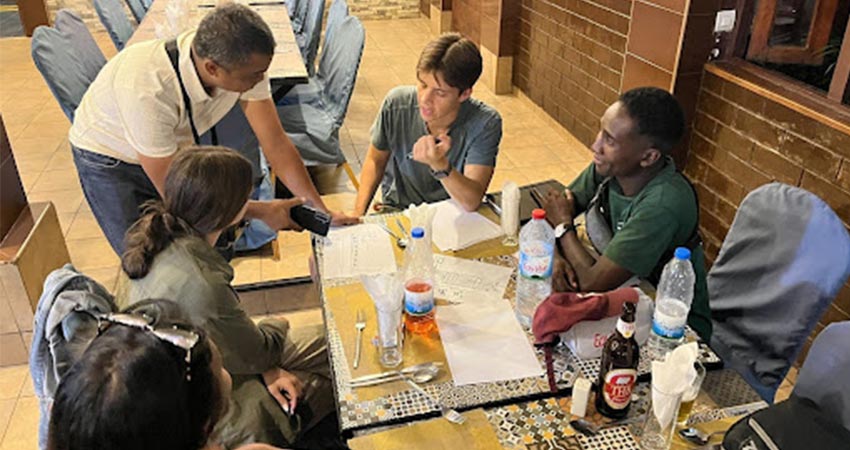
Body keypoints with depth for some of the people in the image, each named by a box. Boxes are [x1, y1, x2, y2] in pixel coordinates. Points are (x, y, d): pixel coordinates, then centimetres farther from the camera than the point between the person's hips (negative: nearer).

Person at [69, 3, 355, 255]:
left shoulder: (243, 64, -27)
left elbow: (276, 143, -19)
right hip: (109, 160, -5)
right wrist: (262, 212, -25)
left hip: (173, 148, 5)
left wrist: (322, 213, -24)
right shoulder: (147, 92, -41)